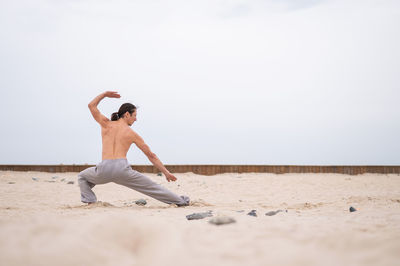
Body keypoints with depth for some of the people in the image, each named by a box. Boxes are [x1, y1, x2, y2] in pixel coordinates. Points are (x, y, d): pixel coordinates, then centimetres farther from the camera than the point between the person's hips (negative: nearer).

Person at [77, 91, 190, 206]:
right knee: (151, 187, 14)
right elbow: (151, 155, 16)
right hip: (122, 169, -1)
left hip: (104, 169, 1)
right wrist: (166, 172, 22)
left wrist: (105, 94, 37)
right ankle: (180, 201, 19)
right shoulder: (132, 134, 13)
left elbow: (91, 105, 28)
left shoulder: (106, 124, 15)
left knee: (82, 177, 31)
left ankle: (89, 201, 10)